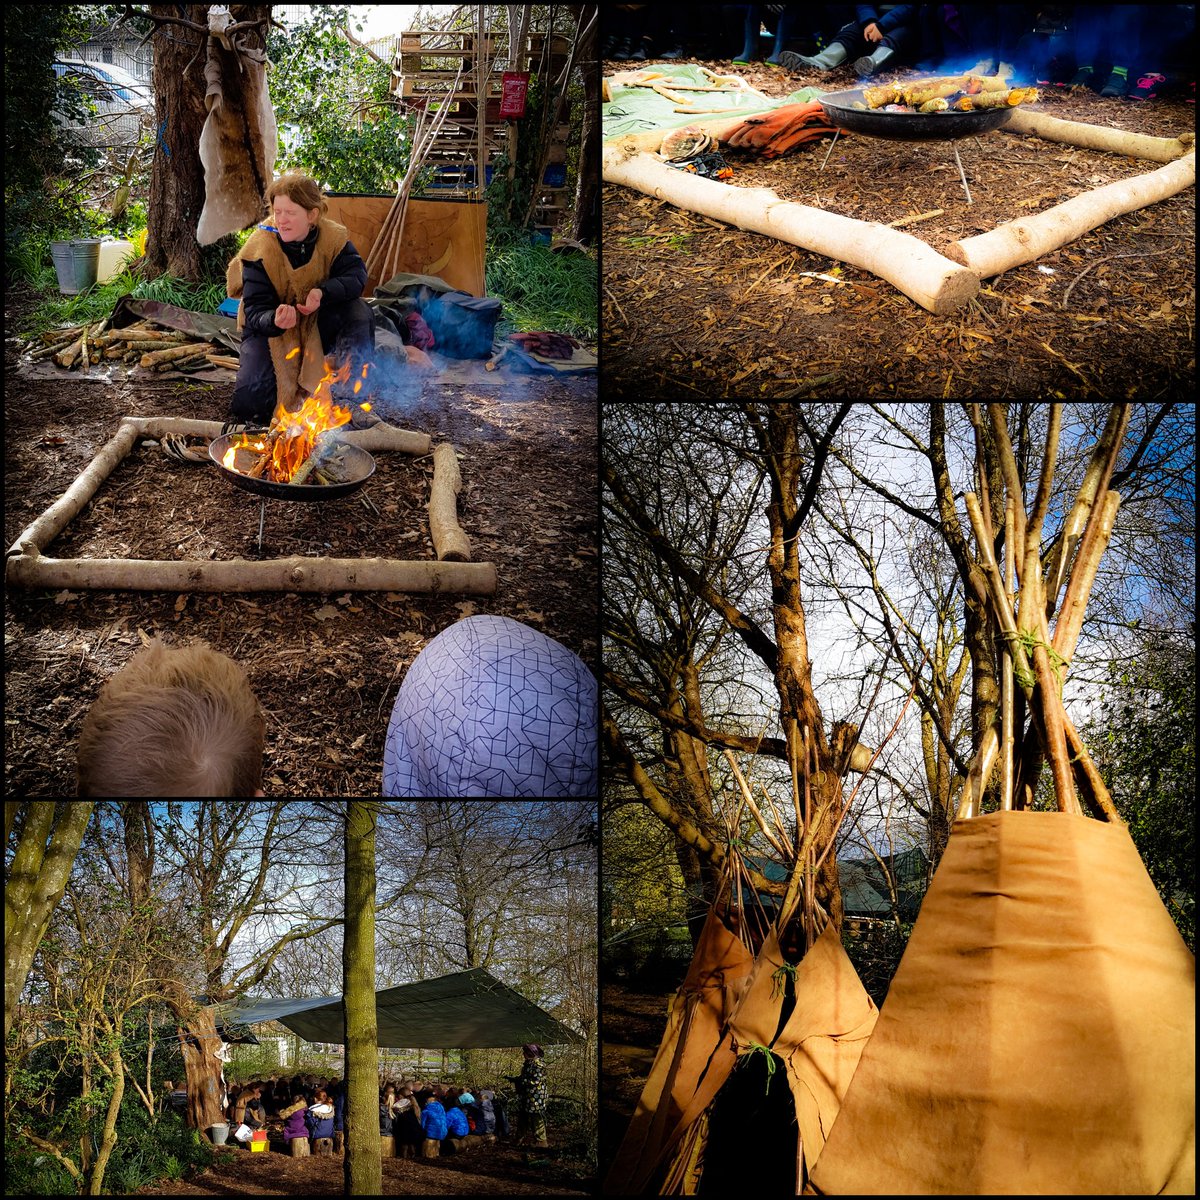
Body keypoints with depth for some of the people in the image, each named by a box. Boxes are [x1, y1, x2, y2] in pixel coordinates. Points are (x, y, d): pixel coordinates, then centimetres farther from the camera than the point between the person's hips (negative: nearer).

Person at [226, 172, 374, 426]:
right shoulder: (259, 250, -21)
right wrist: (275, 320, -48)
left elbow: (356, 275, -20)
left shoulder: (333, 237, -15)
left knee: (358, 311, -30)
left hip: (317, 326, 2)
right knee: (247, 405, -20)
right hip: (268, 328, -1)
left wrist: (323, 293, -38)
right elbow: (255, 312, -24)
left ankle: (353, 393, -15)